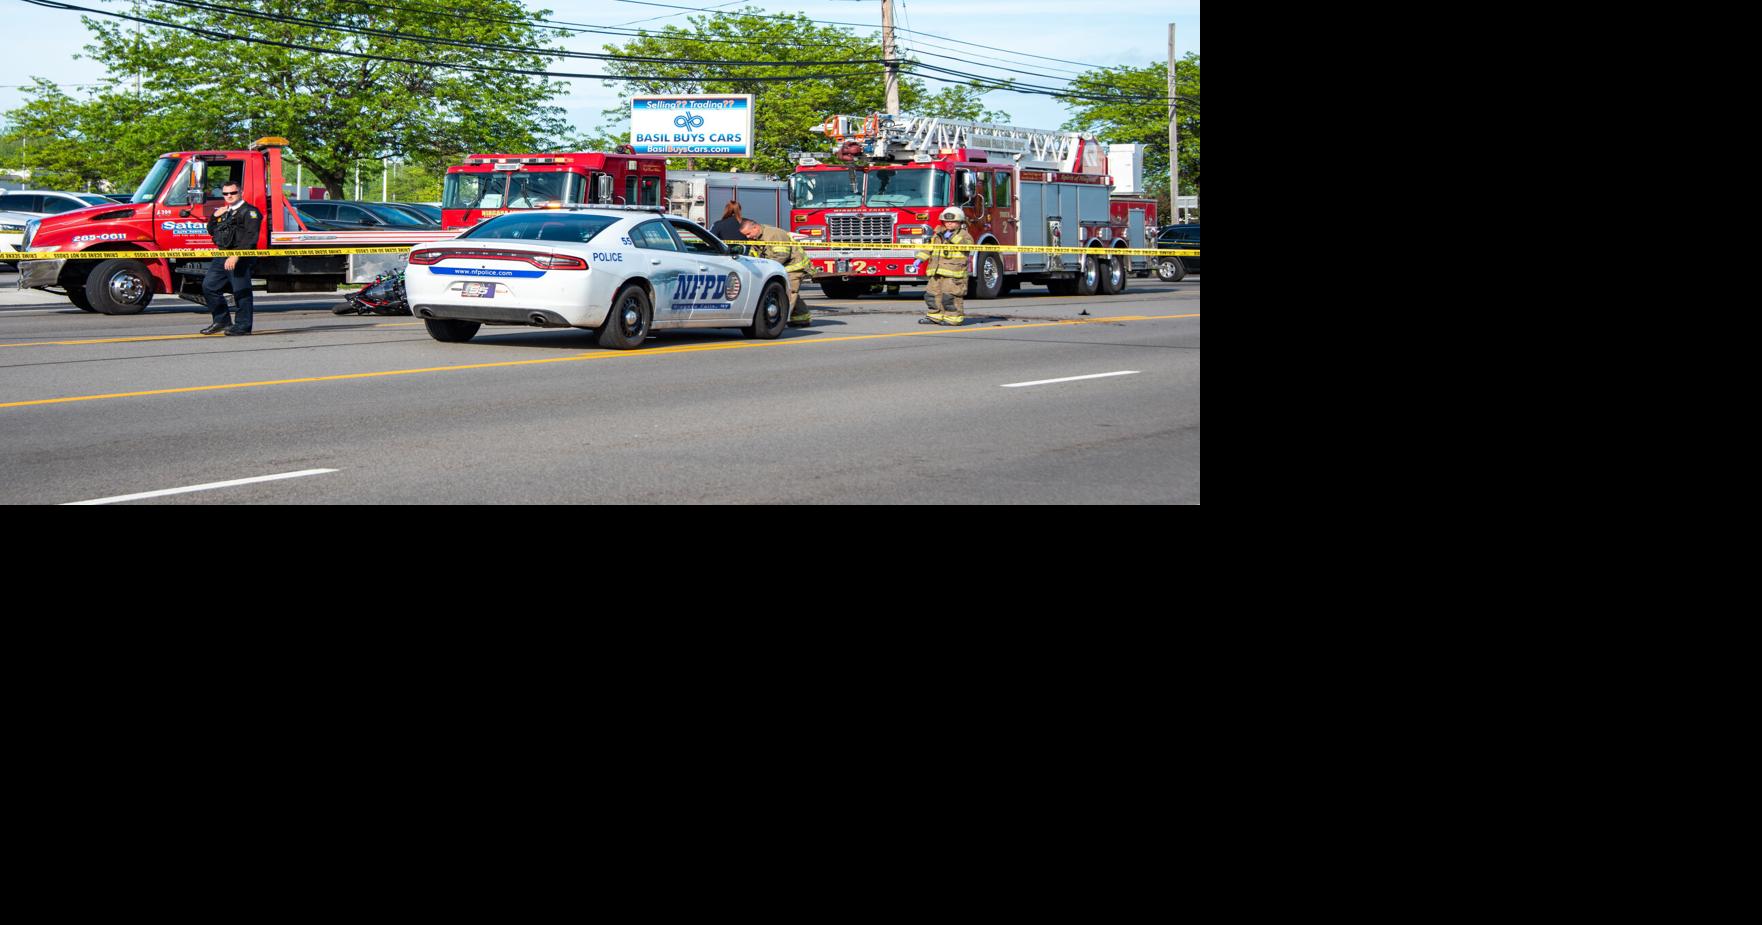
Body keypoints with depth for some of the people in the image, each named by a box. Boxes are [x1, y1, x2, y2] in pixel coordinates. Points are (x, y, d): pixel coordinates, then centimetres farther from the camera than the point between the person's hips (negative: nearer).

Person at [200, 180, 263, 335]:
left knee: (241, 292, -5)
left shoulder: (249, 211, -7)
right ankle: (221, 321, 19)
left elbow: (250, 238, -18)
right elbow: (211, 231, 28)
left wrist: (236, 256, -25)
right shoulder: (223, 212, 21)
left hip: (240, 258, -9)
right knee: (209, 286, 10)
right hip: (221, 256, 9)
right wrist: (214, 217, 8)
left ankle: (243, 325, 3)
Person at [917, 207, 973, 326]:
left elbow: (967, 244, -19)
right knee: (932, 294, 10)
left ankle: (954, 318, -5)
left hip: (954, 273, -7)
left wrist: (953, 236, -23)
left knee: (950, 296, -12)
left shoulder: (964, 235, 1)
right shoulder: (938, 235, 18)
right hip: (937, 272, 7)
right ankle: (935, 316, 21)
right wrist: (920, 258, 11)